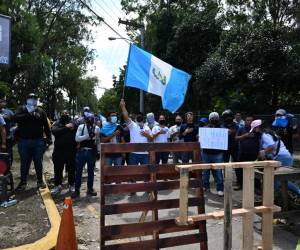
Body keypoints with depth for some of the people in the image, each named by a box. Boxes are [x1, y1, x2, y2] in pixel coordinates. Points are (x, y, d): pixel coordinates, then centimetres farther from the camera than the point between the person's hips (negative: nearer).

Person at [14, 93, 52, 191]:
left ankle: (40, 180, 23)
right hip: (24, 141, 0)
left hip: (38, 141, 1)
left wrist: (49, 138, 1)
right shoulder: (21, 109, 4)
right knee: (24, 162, 9)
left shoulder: (41, 111, 7)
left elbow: (46, 126, 6)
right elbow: (15, 118, -15)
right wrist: (28, 113, -21)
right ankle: (23, 182, 21)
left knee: (38, 162, 10)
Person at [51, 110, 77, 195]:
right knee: (58, 169, 8)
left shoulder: (73, 122, 7)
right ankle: (57, 185, 21)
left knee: (71, 169, 10)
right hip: (59, 150, 0)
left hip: (71, 150, 0)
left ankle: (71, 185, 24)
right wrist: (66, 128, -16)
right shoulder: (57, 123, 6)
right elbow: (54, 131, -15)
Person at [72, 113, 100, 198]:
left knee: (91, 171, 12)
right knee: (78, 171, 5)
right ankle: (77, 190, 16)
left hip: (92, 152, 2)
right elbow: (77, 138, -13)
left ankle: (90, 189, 26)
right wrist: (87, 136, -23)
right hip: (81, 151, -1)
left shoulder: (96, 128, 2)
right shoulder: (81, 127, -4)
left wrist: (99, 151, 5)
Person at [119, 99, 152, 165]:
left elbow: (151, 140, 10)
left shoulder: (147, 128, 13)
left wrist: (147, 135, -11)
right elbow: (126, 117, -14)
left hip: (145, 153, 3)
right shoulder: (132, 125, 2)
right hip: (134, 153, -3)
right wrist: (123, 106, -24)